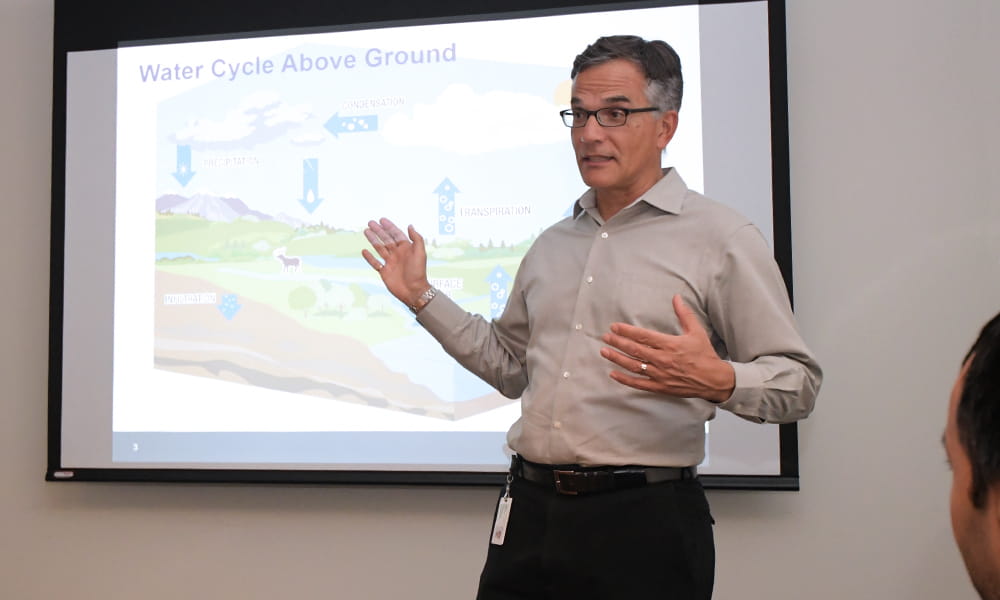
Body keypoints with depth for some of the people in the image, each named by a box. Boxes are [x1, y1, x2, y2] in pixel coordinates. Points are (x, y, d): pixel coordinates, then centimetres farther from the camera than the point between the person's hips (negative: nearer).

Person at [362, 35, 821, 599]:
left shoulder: (721, 238, -4)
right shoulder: (552, 245, 14)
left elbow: (797, 381, -6)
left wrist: (718, 381, -26)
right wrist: (423, 297, 16)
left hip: (646, 522, -5)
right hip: (529, 511, 5)